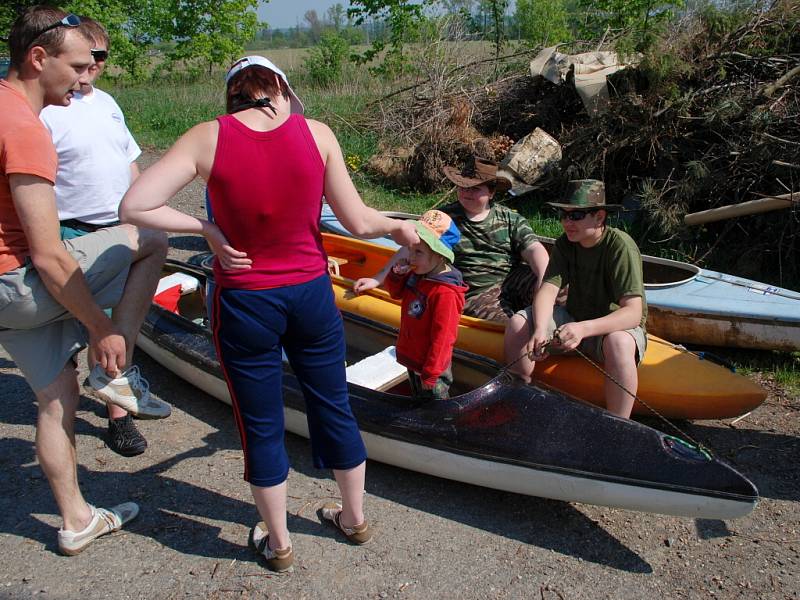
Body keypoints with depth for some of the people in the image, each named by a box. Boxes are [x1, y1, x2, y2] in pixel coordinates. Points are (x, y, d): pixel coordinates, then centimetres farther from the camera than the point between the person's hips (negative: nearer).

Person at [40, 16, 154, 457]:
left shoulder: (107, 102, 12)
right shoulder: (46, 110, -11)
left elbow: (129, 162, 19)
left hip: (121, 227, 7)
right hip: (78, 234, -7)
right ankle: (117, 415, 8)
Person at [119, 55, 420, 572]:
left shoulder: (208, 138, -10)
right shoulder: (317, 134, -7)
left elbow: (133, 206, -15)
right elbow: (359, 222, -6)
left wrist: (207, 229, -6)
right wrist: (401, 227, 13)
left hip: (243, 305, -1)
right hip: (311, 296, 2)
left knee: (262, 426, 15)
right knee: (334, 409, 20)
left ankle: (278, 543, 35)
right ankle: (355, 518, 42)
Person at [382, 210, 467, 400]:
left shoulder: (445, 293, -30)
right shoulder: (417, 275, -4)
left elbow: (441, 336, -27)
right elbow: (395, 292, 13)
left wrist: (430, 373, -20)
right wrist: (397, 274, -10)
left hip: (430, 365, -8)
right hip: (411, 357, 8)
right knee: (418, 400, 27)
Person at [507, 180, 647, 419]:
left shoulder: (621, 246, -22)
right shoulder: (565, 244, -4)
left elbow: (633, 313, -30)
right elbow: (547, 290, -14)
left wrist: (584, 328, -46)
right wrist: (540, 330, -35)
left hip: (617, 326, -5)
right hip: (574, 318, 5)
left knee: (619, 342, -40)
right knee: (518, 323, -15)